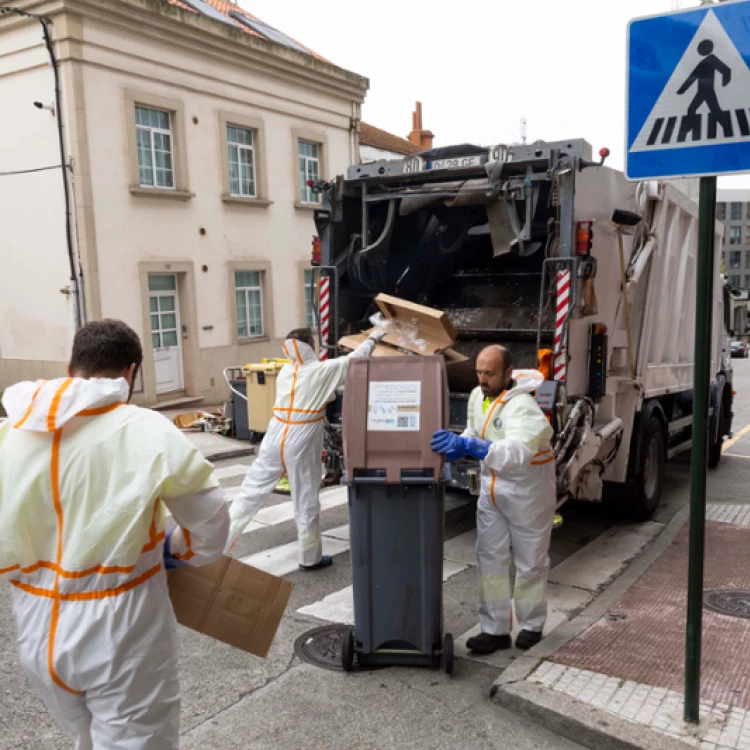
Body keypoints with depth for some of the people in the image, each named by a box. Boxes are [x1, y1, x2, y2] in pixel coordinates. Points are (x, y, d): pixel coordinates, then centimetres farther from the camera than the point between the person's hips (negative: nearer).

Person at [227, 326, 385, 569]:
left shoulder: (285, 371, 13)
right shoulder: (322, 370, -3)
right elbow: (354, 358, 9)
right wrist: (373, 337, 23)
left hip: (275, 439, 5)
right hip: (300, 444, -5)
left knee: (250, 493, 9)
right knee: (306, 501, 8)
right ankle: (310, 558, 21)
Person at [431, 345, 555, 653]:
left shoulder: (522, 406, -28)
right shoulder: (477, 397, -2)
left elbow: (518, 451, -44)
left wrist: (468, 446, -53)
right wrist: (458, 445, -7)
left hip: (527, 491, -7)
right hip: (492, 489, 7)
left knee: (530, 562, 10)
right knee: (490, 559, 8)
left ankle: (532, 625, 29)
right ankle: (495, 630, 18)